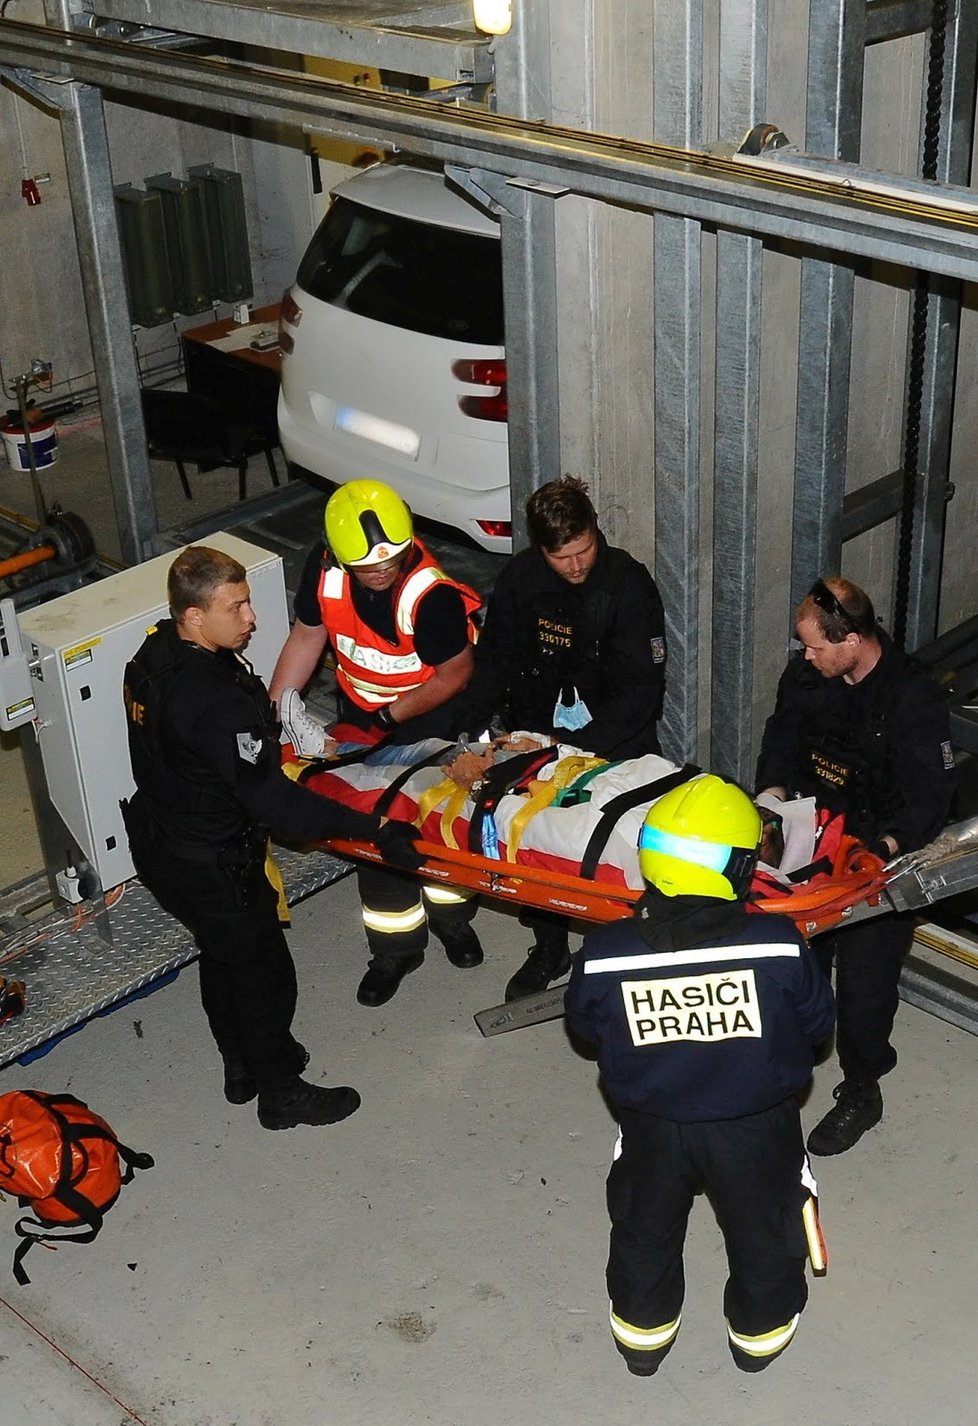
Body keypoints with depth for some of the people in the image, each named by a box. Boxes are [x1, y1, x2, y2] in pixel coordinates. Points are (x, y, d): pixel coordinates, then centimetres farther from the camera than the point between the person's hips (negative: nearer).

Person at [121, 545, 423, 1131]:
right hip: (214, 868, -9)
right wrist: (375, 827, -35)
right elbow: (272, 799, -36)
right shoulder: (215, 702, -36)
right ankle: (281, 1093, 33)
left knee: (222, 957, 28)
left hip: (160, 839, 9)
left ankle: (243, 1066, 49)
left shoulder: (154, 654, -7)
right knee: (264, 974, 13)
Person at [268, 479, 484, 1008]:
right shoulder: (324, 568, -22)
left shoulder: (431, 594, -36)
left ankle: (451, 916, 43)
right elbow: (307, 637, -6)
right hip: (359, 710, 4)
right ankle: (395, 947, 28)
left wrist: (388, 718, -19)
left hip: (430, 712, -4)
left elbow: (454, 675, -22)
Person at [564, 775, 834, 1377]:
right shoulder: (780, 947, -31)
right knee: (763, 1226, 28)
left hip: (652, 1126, 1)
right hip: (756, 1127, -1)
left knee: (646, 1226, 29)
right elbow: (817, 1023, -12)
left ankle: (643, 1330, 51)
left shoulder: (602, 957, -27)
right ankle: (762, 1327, 53)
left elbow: (584, 1025, -6)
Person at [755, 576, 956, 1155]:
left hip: (882, 854, -5)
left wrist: (883, 848, -32)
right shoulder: (807, 673, -7)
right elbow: (784, 733, 9)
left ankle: (862, 1092, 23)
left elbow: (929, 799, -20)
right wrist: (775, 792, -7)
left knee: (865, 980, 3)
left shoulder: (914, 700, -24)